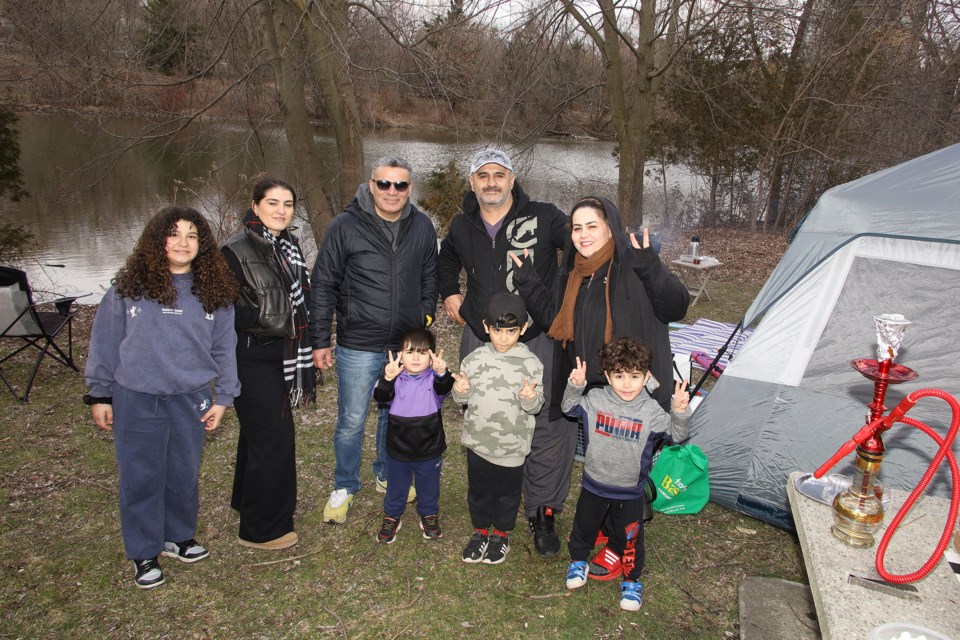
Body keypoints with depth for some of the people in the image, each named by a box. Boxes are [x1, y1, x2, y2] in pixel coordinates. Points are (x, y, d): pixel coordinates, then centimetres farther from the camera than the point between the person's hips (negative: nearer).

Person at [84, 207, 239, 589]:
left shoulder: (215, 292, 1)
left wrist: (223, 397, 5)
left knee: (185, 475, 14)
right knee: (141, 478, 8)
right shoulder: (129, 286, -4)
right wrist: (99, 395, 4)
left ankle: (179, 537, 35)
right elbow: (105, 341, 2)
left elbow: (224, 347, 6)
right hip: (137, 400, -1)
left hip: (192, 399, 2)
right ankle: (144, 553, 24)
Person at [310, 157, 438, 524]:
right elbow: (323, 285, -5)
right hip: (358, 346, -3)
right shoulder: (346, 226, -10)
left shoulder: (422, 227, 1)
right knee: (351, 421, 8)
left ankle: (388, 476, 41)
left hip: (406, 345, 3)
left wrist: (425, 319, 10)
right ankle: (344, 487, 29)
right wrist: (320, 340, -5)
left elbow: (429, 279, 14)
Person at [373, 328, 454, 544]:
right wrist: (387, 379, -47)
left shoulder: (433, 379, -14)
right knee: (396, 487, 20)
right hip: (398, 449, 0)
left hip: (429, 450, 0)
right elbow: (380, 397, -27)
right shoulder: (396, 379, -13)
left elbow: (444, 389, -34)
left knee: (429, 487, 21)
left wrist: (442, 373, -56)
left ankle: (429, 515, 45)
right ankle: (391, 516, 43)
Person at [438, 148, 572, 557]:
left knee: (547, 429, -5)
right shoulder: (463, 226, 6)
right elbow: (446, 259, 28)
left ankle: (542, 512, 13)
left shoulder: (544, 217, -8)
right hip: (479, 340, 4)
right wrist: (449, 293, 15)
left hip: (537, 341, -3)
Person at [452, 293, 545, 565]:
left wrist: (530, 398, -30)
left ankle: (501, 534, 39)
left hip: (512, 444, -2)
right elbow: (462, 398, 5)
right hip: (478, 440, 2)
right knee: (478, 489, 18)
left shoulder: (530, 363, -11)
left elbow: (535, 406, -8)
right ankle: (480, 530, 41)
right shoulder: (475, 359, -5)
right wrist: (461, 391, -18)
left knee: (507, 492, 16)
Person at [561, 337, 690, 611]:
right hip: (594, 485, 2)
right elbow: (569, 408, 2)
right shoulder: (595, 399, -12)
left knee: (629, 538, 12)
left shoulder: (651, 411, -16)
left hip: (630, 492, -1)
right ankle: (578, 562, 49)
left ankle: (631, 580, 37)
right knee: (584, 527, 21)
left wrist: (680, 412, -32)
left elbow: (676, 435, -13)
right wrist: (575, 386, -17)